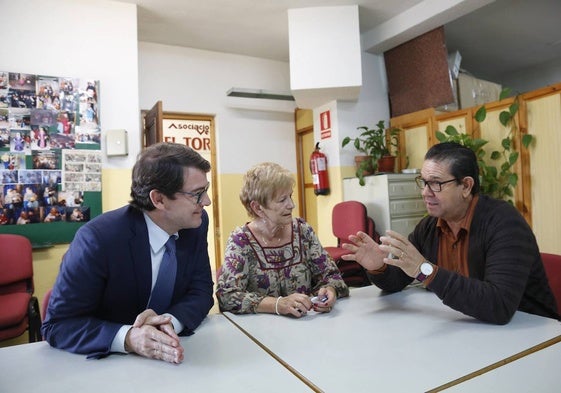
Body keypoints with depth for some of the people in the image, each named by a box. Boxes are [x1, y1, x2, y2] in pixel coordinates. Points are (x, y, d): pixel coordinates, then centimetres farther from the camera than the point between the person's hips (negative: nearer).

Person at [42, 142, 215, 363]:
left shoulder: (196, 224, -9)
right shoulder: (98, 238, -22)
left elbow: (201, 290, -4)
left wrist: (170, 322, -23)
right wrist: (128, 338, -32)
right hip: (105, 360, -3)